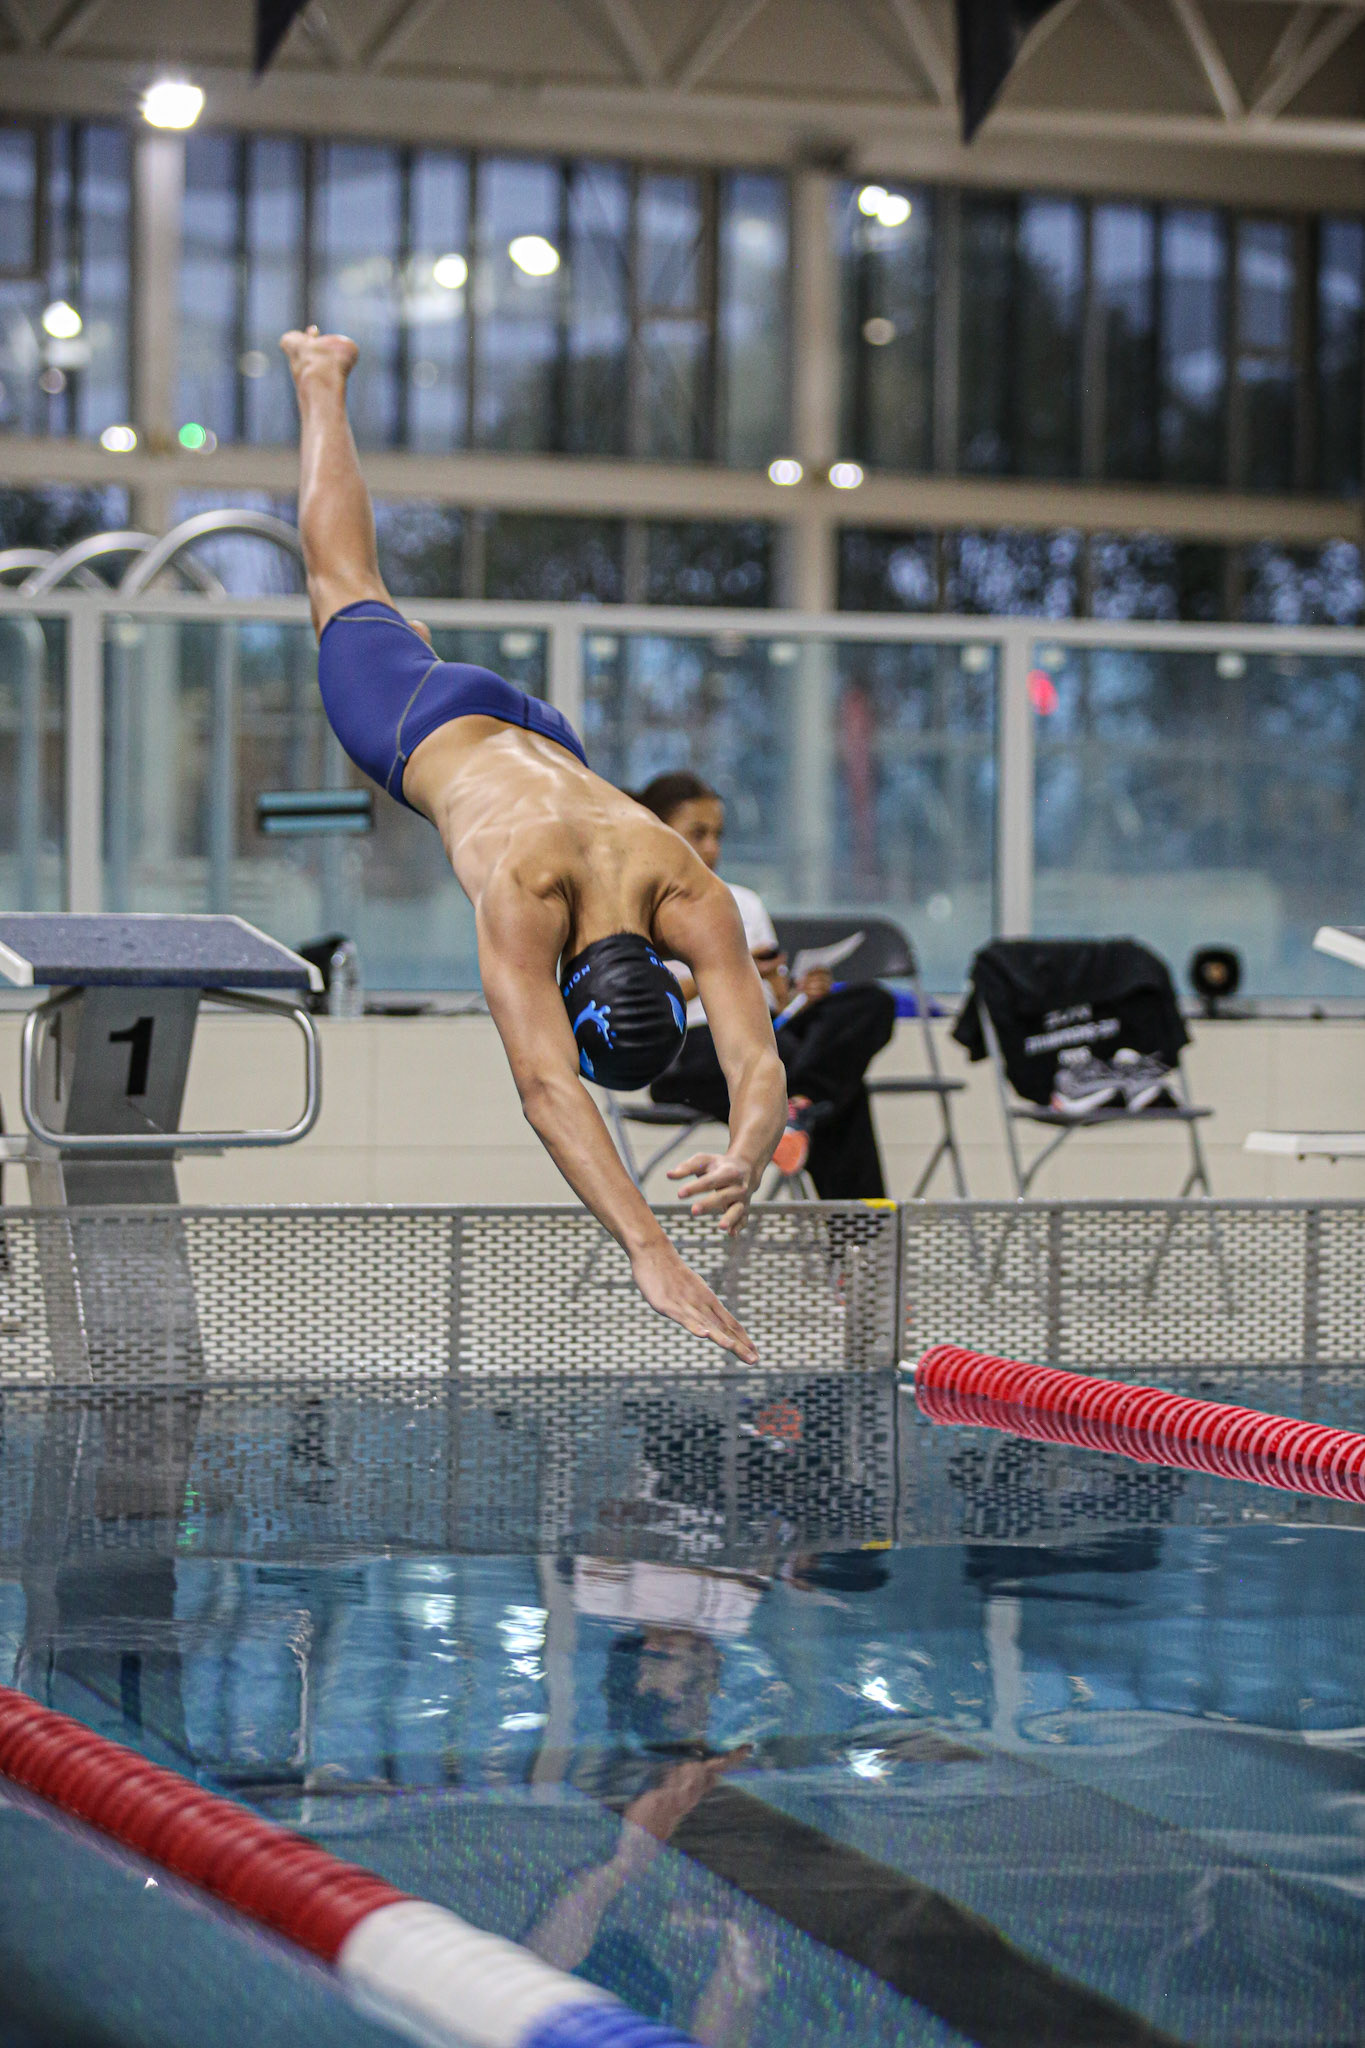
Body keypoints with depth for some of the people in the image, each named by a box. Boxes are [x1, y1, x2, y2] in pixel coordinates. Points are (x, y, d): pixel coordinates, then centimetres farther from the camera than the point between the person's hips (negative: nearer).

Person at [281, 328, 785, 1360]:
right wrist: (650, 1254, -71)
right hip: (430, 731, -1)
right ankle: (321, 378, 53)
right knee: (348, 587, 28)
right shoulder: (523, 892, -51)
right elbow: (547, 1090, -60)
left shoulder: (695, 902, -43)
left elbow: (760, 1062, -49)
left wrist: (746, 1157, -72)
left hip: (546, 743, 1)